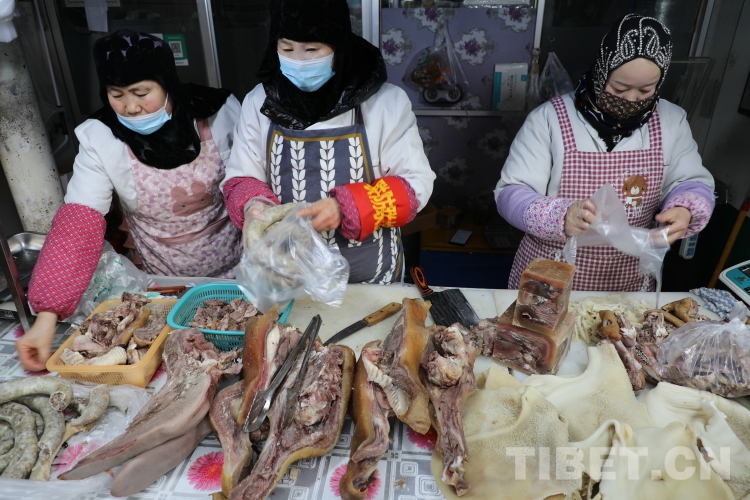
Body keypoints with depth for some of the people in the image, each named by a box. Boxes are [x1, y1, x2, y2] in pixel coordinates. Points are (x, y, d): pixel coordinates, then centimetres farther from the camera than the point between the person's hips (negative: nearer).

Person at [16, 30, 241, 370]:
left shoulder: (219, 113, -15)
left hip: (235, 268, 0)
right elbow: (78, 223, -21)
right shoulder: (101, 140, -15)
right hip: (164, 282, 0)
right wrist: (47, 316, -29)